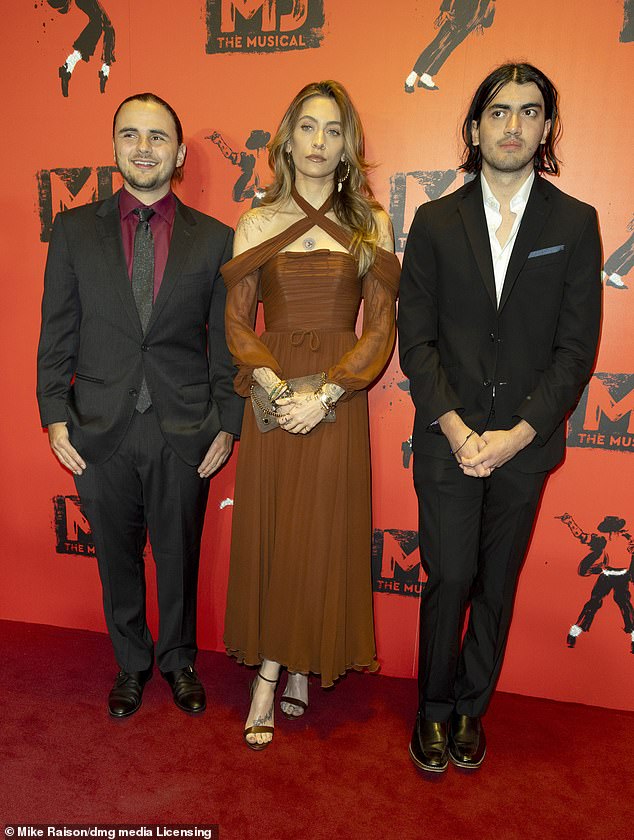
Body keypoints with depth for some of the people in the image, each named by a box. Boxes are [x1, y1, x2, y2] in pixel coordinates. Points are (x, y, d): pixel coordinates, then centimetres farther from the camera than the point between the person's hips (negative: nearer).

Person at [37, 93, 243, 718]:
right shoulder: (75, 230, 5)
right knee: (116, 557, 15)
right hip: (100, 430, 1)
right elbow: (57, 333, 4)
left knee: (178, 556, 13)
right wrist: (55, 416, -1)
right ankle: (131, 662, 39)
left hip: (184, 432, -1)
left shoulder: (216, 239, 2)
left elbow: (226, 340, 2)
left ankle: (178, 659, 38)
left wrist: (227, 425, -2)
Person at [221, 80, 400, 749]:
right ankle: (282, 671, 23)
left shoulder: (369, 223, 4)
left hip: (338, 399, 0)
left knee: (322, 534, 5)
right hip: (273, 396, 1)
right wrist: (275, 384, -13)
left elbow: (380, 327, -1)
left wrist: (324, 394, -13)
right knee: (269, 531, 6)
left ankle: (298, 667, 25)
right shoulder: (256, 223, 6)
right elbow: (236, 322, 4)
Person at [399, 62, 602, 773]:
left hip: (525, 444, 1)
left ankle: (470, 709, 34)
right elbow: (416, 339, -1)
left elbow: (576, 348, -3)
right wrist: (455, 429, -12)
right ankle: (434, 709, 28)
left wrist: (516, 435, -13)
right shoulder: (435, 222, 3)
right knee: (448, 581, 4)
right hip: (447, 441, 0)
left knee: (498, 586, 13)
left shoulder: (575, 223, 2)